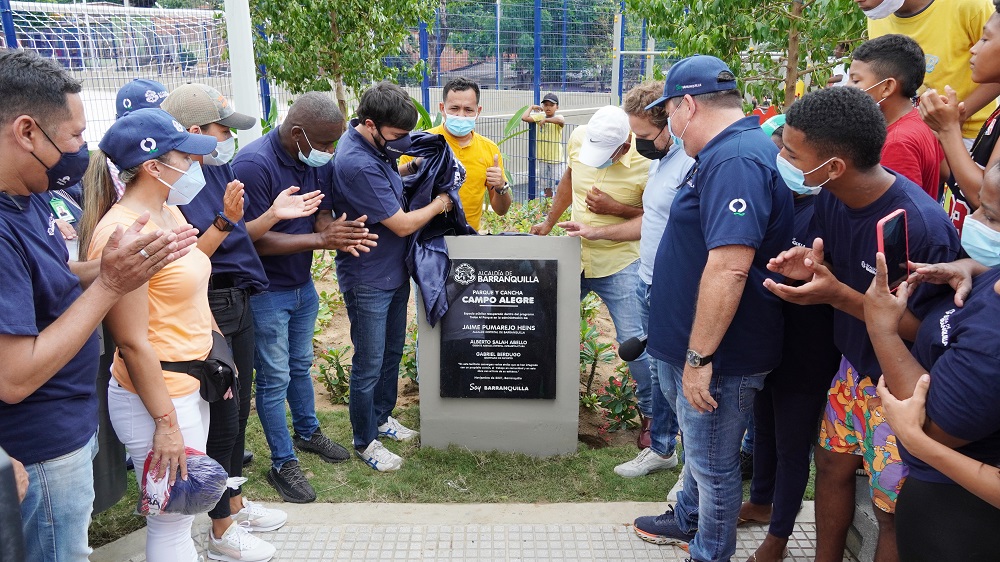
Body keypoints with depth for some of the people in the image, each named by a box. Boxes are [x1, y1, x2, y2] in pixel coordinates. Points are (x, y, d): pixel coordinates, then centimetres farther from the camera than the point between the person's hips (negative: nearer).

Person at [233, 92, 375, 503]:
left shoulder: (319, 161, -3)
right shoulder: (254, 164, -25)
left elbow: (322, 218, -2)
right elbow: (255, 240, -26)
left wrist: (340, 235, -26)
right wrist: (321, 240, -29)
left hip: (303, 285, 7)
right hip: (266, 291, -7)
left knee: (301, 365, 23)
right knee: (275, 379, 5)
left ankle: (307, 433, 43)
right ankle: (283, 464, 19)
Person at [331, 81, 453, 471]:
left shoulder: (372, 144, -1)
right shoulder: (357, 164, -30)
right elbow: (402, 224, -24)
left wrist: (407, 167, 2)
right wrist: (438, 205, -7)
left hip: (394, 271, 9)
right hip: (368, 280, -9)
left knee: (392, 351, 22)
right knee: (369, 365, 6)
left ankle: (382, 417, 41)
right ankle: (365, 441, 24)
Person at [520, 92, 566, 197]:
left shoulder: (558, 117, -7)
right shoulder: (540, 117, 4)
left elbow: (560, 120, -33)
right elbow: (524, 118, -8)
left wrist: (545, 120, -25)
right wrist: (532, 107, 4)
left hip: (556, 158, -3)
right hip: (542, 158, 4)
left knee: (560, 184, -1)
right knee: (546, 186, 11)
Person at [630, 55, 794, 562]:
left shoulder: (735, 161, -25)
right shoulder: (724, 153, 11)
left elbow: (729, 268, -32)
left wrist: (699, 358, -28)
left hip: (718, 354, -10)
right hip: (689, 346, 10)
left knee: (712, 463, 9)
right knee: (700, 447, 27)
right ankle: (688, 521, 48)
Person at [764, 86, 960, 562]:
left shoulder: (920, 226, -31)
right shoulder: (832, 198, -8)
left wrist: (837, 295, -33)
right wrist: (810, 267, -16)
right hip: (854, 366, 7)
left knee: (893, 511, 7)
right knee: (832, 465, 19)